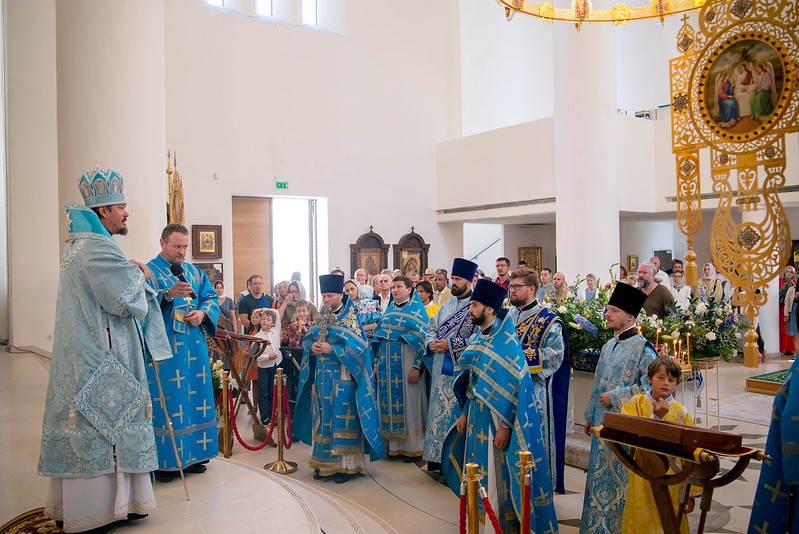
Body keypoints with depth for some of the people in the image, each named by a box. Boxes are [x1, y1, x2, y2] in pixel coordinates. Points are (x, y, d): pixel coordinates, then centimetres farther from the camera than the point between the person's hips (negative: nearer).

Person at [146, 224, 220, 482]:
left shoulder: (194, 272, 16)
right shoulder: (149, 271, -2)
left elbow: (212, 297, 14)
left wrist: (203, 312, -7)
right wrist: (168, 294, -32)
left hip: (194, 348, 6)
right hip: (164, 349, -6)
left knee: (195, 399, 9)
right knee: (166, 401, -5)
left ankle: (192, 455, 20)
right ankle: (164, 461, 5)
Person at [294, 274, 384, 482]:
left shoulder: (350, 319, -5)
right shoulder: (321, 318, 14)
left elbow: (356, 347, -15)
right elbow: (307, 340, 15)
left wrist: (331, 349, -20)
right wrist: (313, 346, -8)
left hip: (342, 379, -6)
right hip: (322, 377, 6)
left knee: (342, 418, -3)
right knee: (322, 417, 9)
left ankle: (346, 465, 6)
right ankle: (324, 462, 19)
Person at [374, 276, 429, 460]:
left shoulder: (417, 311, -3)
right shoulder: (389, 310, 15)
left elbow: (423, 340, -10)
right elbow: (380, 338, 17)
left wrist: (416, 367, -17)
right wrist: (377, 363, 11)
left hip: (406, 365, -6)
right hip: (387, 364, 6)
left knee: (408, 403, -1)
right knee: (390, 403, 8)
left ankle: (413, 447, 9)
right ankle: (392, 444, 18)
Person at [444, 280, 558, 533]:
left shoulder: (506, 342, -17)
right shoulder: (479, 338, 8)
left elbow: (514, 387, -19)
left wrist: (505, 426, -20)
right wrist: (465, 414, 14)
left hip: (497, 417, -8)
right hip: (477, 413, 8)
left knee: (500, 473, 2)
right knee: (479, 471, 15)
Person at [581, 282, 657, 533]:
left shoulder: (642, 347, -12)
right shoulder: (608, 347, 12)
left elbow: (649, 385, -20)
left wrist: (615, 397, -17)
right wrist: (590, 416, 19)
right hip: (604, 423, 8)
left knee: (623, 478, 1)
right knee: (601, 475, 14)